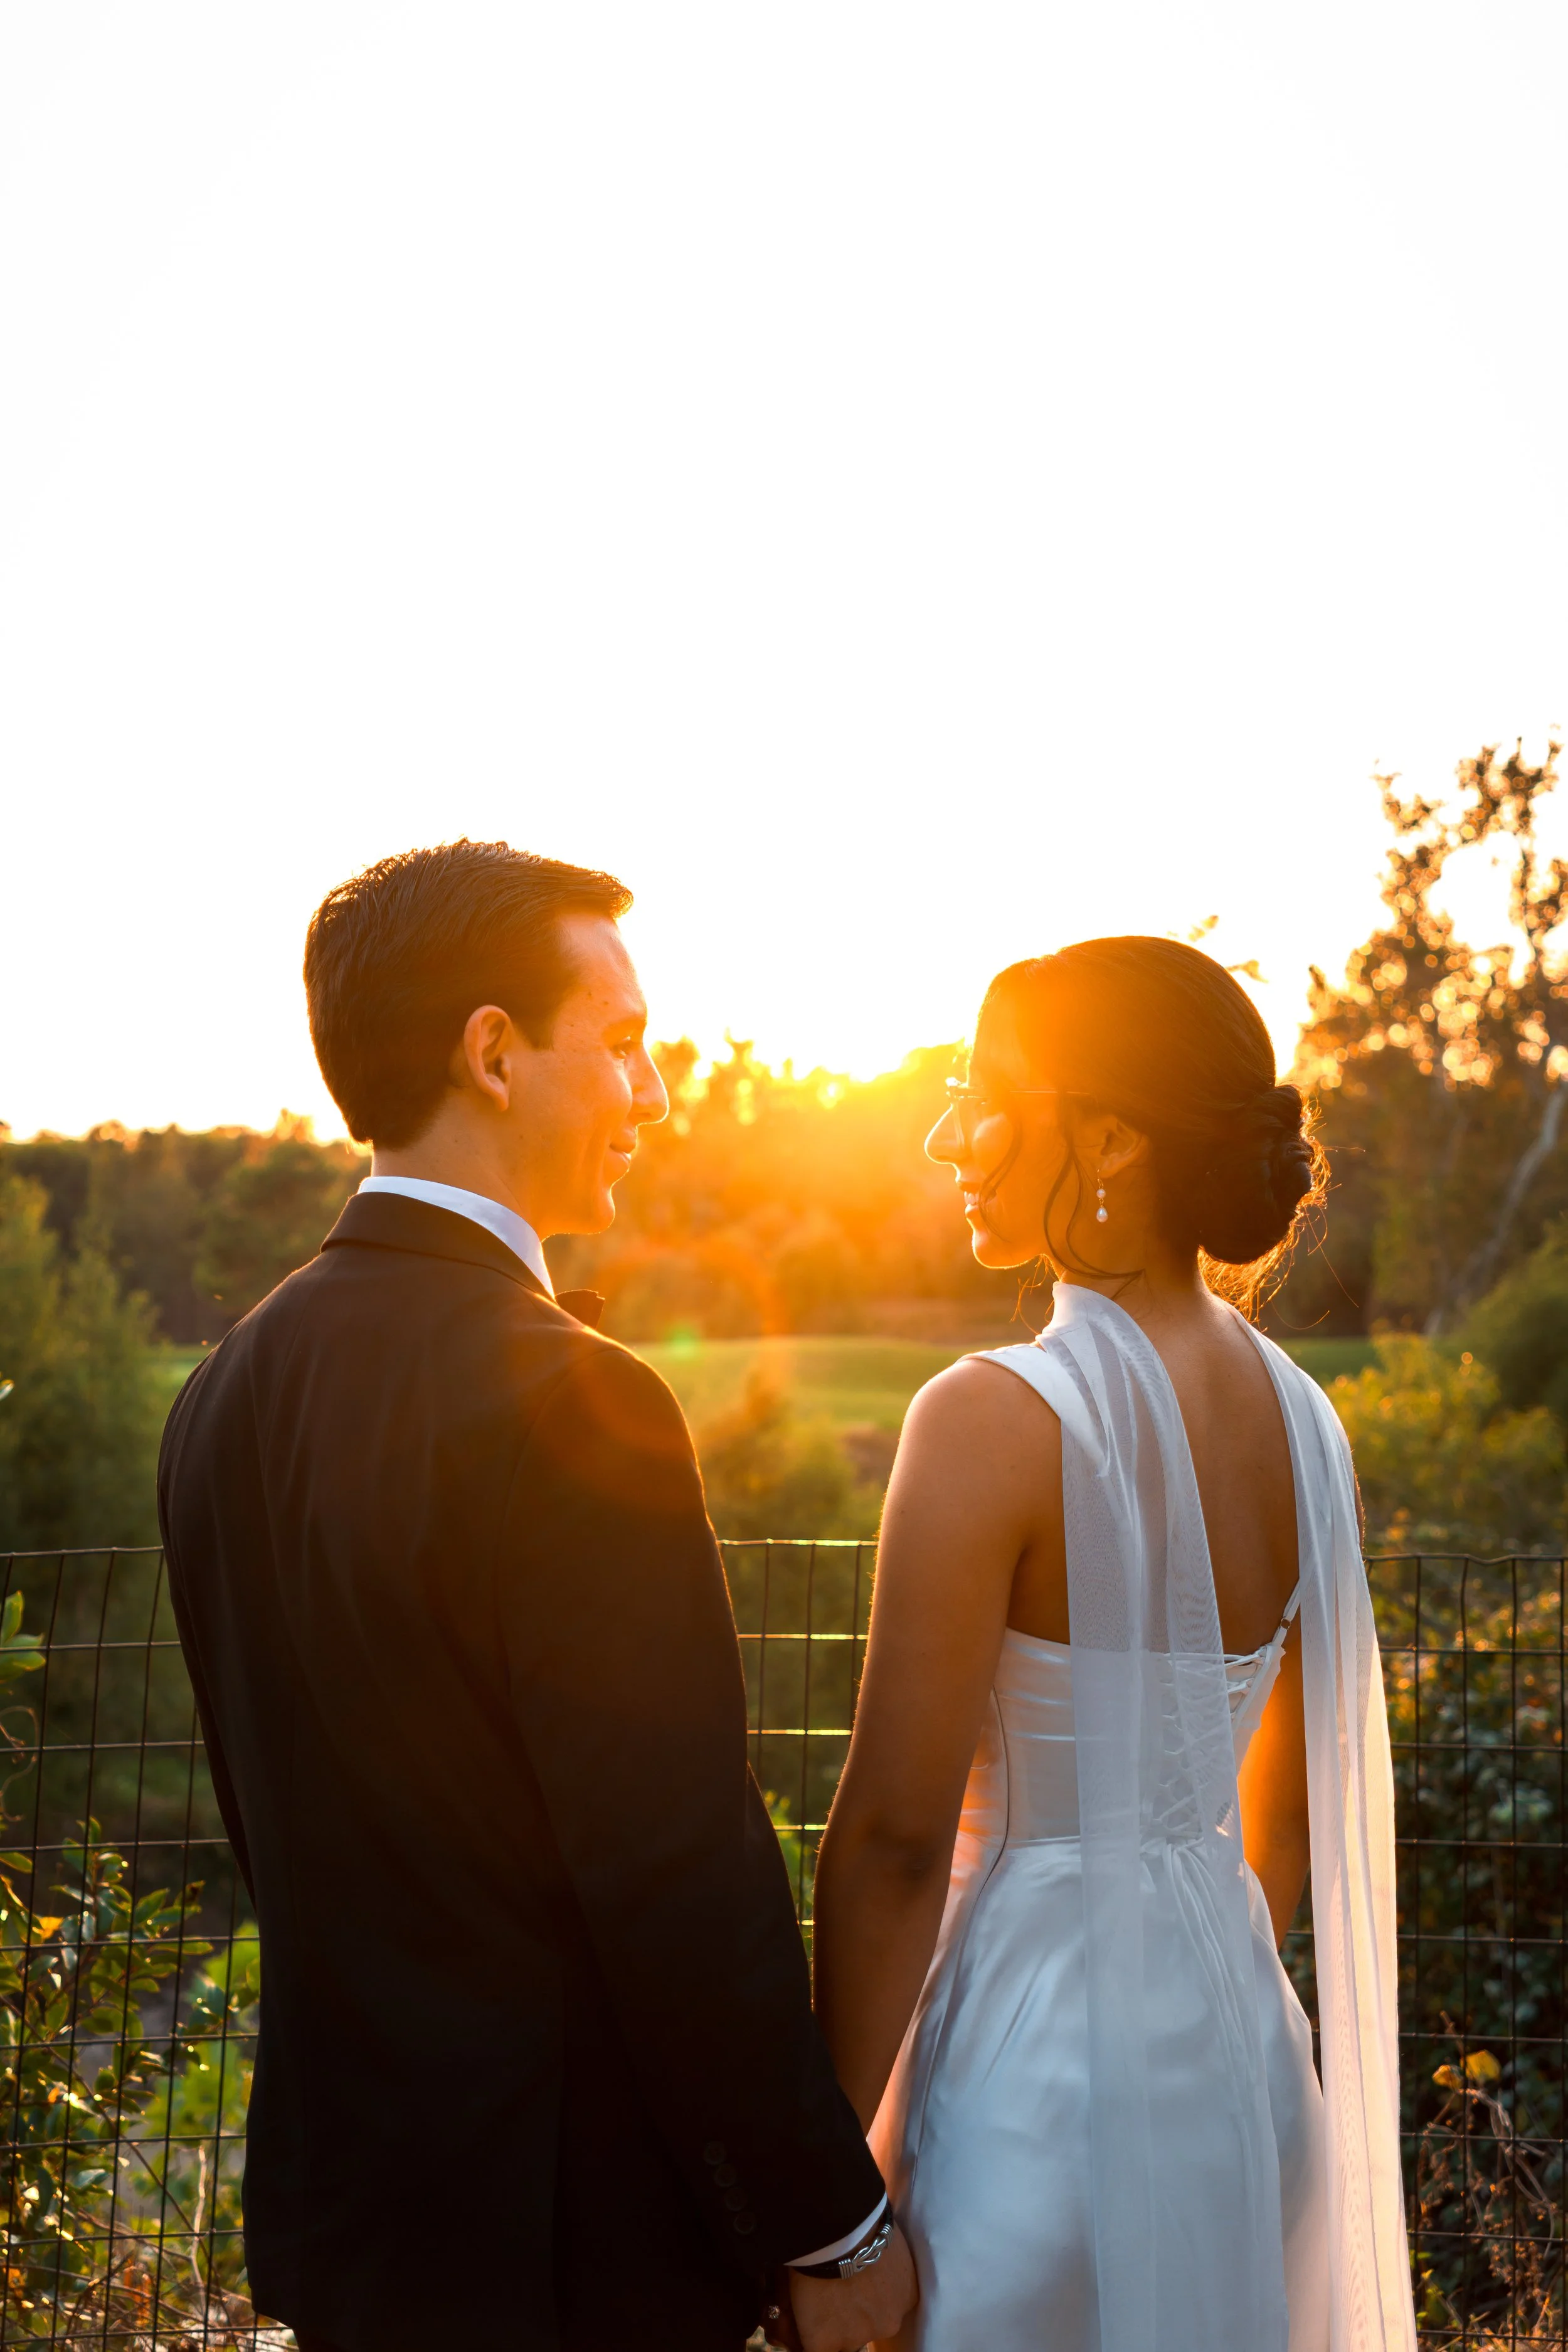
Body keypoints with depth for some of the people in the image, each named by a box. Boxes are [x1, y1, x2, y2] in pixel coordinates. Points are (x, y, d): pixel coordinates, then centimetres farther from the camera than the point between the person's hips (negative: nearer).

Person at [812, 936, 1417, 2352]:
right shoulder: (1299, 1414, 0)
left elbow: (896, 1836, -19)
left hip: (1039, 2043, -6)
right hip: (1239, 2037, 7)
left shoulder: (992, 1418, -21)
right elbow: (1296, 1803, 10)